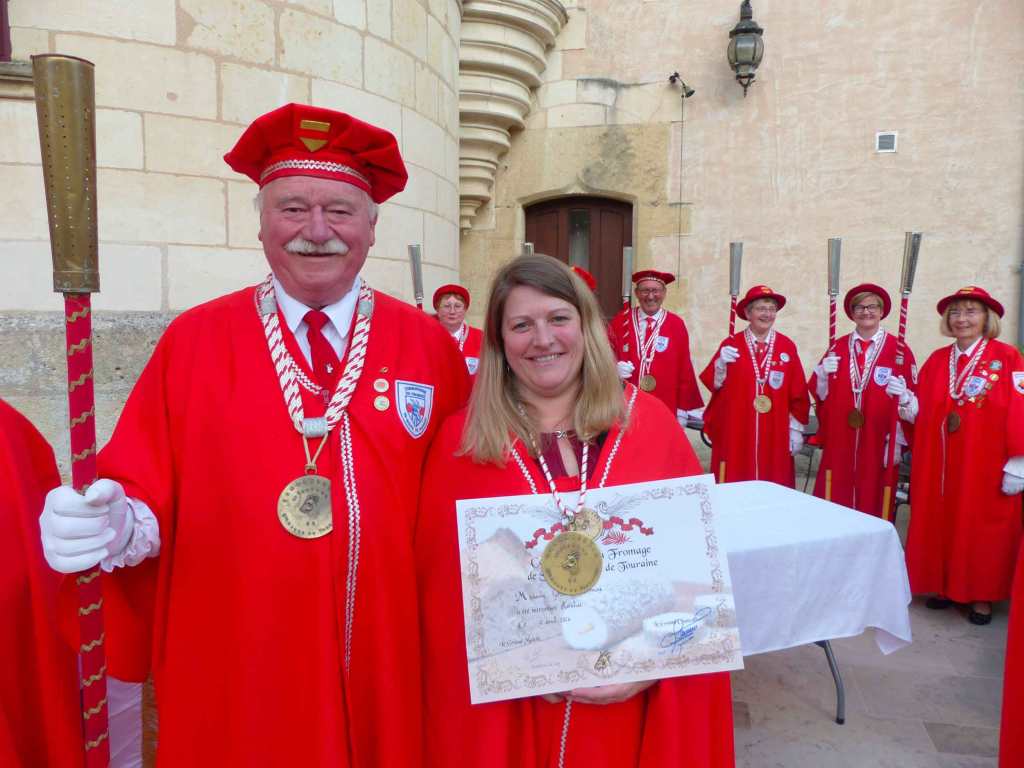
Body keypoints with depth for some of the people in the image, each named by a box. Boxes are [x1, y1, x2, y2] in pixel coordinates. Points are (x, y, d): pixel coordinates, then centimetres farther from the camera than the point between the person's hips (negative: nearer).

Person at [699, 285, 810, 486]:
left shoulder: (787, 346, 4)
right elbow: (712, 384, 0)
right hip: (735, 433, -1)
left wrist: (796, 429, 2)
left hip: (774, 435, 1)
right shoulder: (731, 344, 1)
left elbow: (798, 393, 5)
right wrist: (721, 363, -18)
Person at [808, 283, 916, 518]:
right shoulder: (837, 348, 9)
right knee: (834, 508, 4)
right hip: (838, 444, 2)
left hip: (877, 445, -2)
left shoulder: (899, 350, 0)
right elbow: (817, 394, 8)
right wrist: (823, 374, -9)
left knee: (873, 507, 3)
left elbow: (912, 399, 0)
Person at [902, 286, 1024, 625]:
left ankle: (982, 595, 19)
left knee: (984, 526, 5)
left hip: (986, 464, -4)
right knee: (939, 522, 9)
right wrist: (907, 400, -12)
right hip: (938, 463, 4)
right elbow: (923, 412, 9)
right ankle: (946, 586, 24)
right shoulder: (936, 359, 9)